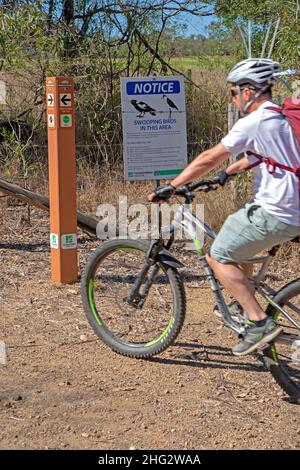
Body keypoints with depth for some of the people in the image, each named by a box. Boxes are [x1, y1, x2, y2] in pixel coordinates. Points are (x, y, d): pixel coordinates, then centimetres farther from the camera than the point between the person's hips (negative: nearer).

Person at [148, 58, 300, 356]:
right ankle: (245, 306, 33)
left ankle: (260, 322, -4)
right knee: (234, 245, 27)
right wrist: (226, 174, 36)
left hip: (273, 214, -10)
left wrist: (171, 187, -6)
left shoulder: (253, 122, -14)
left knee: (219, 257, -1)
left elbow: (209, 158, -12)